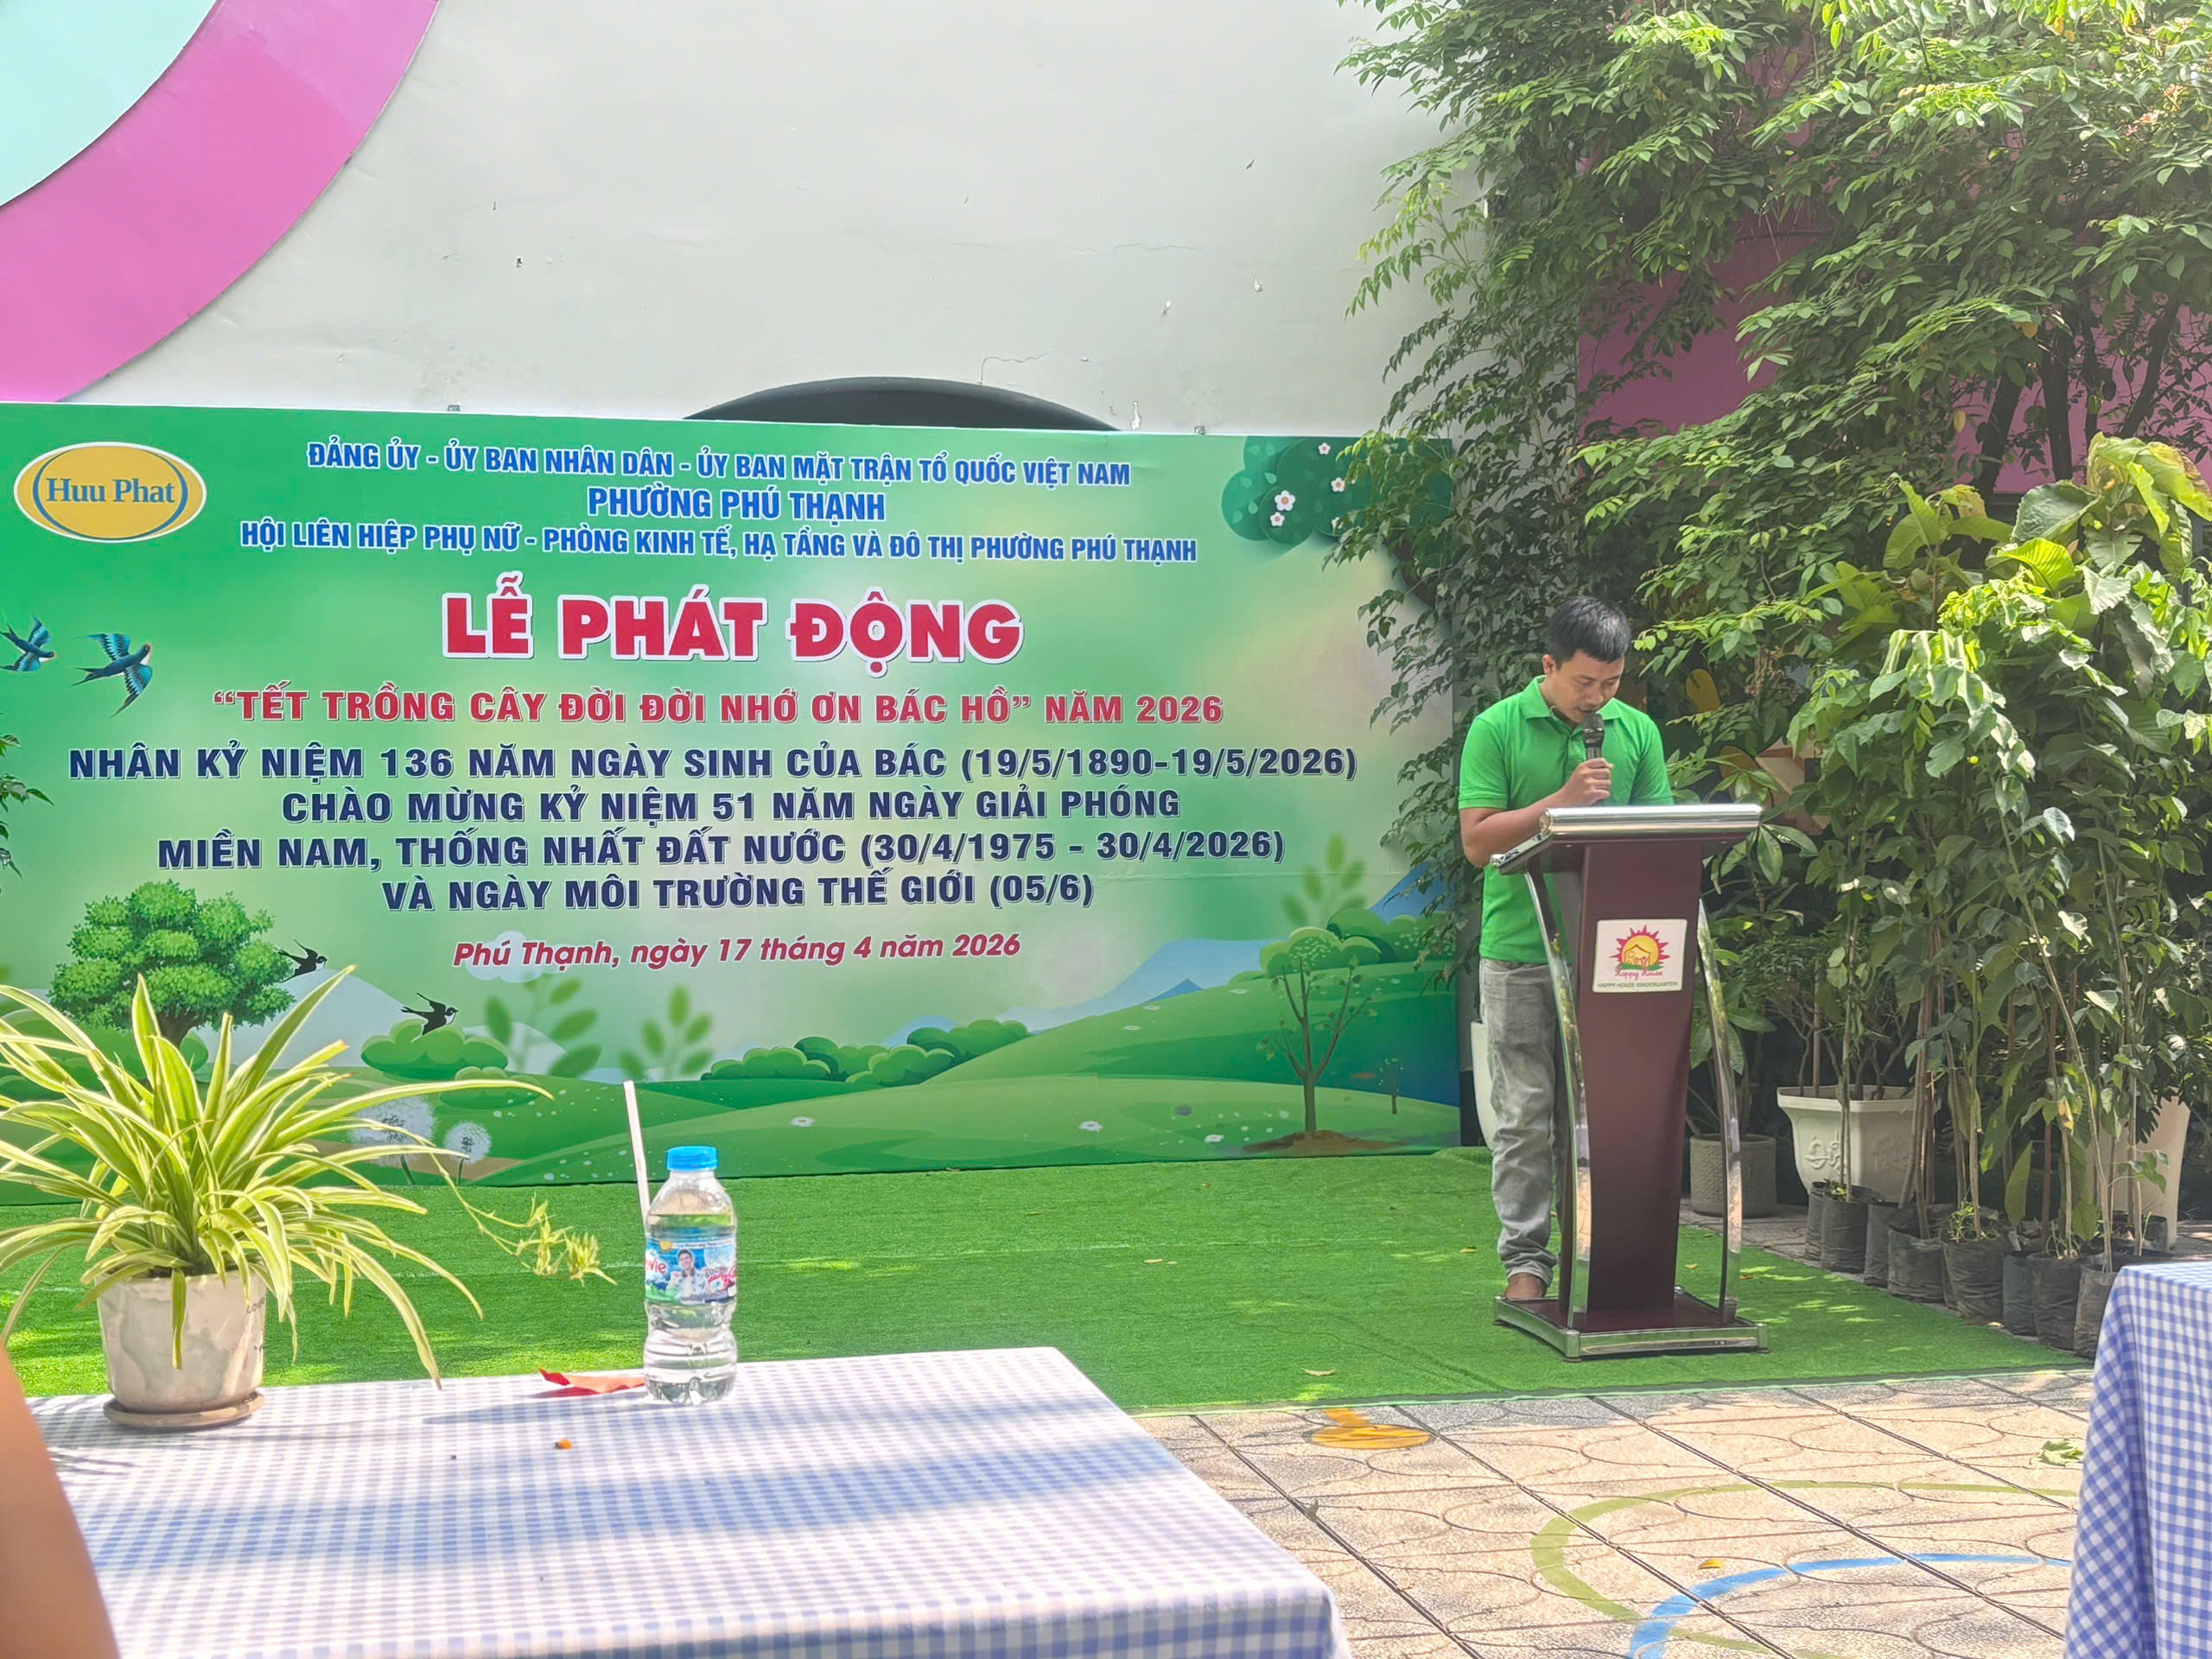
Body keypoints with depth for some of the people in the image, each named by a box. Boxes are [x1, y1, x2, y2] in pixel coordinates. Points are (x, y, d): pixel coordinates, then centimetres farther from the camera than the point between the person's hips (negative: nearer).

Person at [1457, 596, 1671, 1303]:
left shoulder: (1637, 731, 9)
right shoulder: (1496, 729, -1)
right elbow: (1477, 840, -6)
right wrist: (1562, 800, -15)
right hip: (1521, 951, -3)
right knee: (1526, 1112, 0)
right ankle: (1525, 1260, 7)